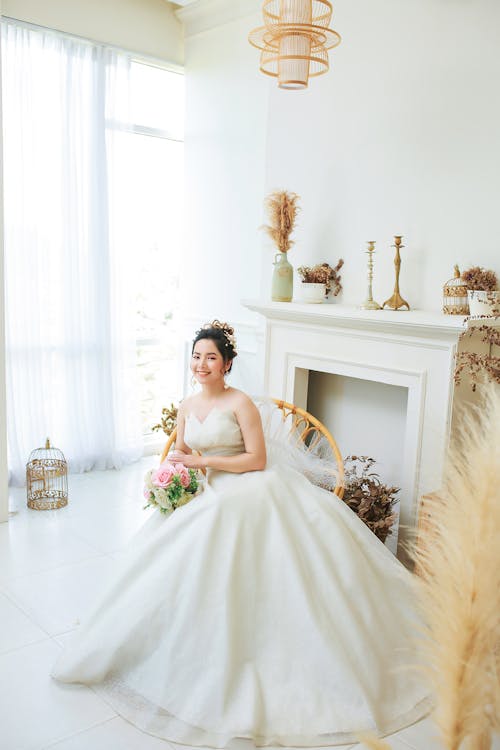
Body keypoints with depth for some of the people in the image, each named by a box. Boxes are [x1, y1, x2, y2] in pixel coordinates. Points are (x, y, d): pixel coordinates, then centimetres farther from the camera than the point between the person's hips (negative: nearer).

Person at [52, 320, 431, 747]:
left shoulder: (240, 403, -11)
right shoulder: (187, 407, 9)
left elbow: (257, 460, -15)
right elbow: (181, 457, 18)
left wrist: (205, 462, -18)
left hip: (249, 495, -6)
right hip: (208, 497, 6)